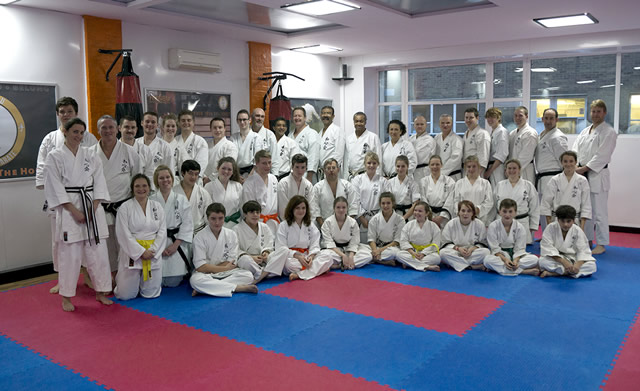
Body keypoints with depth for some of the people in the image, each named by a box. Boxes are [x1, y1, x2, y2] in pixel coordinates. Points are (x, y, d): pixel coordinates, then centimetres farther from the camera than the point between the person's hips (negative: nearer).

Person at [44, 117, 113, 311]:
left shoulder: (90, 154, 9)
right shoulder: (54, 156, 0)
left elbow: (99, 181, 5)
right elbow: (55, 187, -5)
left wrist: (93, 209, -6)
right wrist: (74, 211, -12)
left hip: (92, 206, 3)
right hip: (69, 209, -3)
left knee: (98, 251, 5)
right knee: (69, 254, -1)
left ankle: (100, 292, 18)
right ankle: (66, 297, 15)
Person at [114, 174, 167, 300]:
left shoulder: (157, 206, 5)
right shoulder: (125, 208, -5)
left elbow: (162, 231, 2)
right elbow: (124, 235, -10)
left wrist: (152, 251, -11)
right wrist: (141, 252, -15)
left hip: (153, 253, 3)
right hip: (132, 253, -2)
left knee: (151, 293, 3)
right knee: (126, 295, 0)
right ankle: (119, 279, 34)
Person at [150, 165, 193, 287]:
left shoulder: (181, 199, 3)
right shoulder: (150, 201, 0)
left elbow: (187, 224, -1)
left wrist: (175, 245, -9)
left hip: (177, 246, 0)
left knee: (173, 283, 0)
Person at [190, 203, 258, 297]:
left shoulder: (231, 235, -1)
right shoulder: (199, 237, -10)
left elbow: (231, 262, -3)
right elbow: (200, 267, -15)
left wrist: (211, 268, -14)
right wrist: (225, 268, -9)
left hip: (226, 273, 3)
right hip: (206, 275, -3)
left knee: (248, 276, -22)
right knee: (195, 280, -36)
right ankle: (238, 288, -30)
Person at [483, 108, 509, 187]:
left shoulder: (502, 132, -9)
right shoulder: (490, 132, 17)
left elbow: (501, 155, -16)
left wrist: (490, 171, -16)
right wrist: (486, 170, 9)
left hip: (497, 168, -8)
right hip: (489, 168, 8)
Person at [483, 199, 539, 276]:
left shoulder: (520, 227, -4)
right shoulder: (493, 226, -9)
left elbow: (519, 249, -7)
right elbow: (495, 248, -11)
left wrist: (515, 260, -26)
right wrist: (505, 259, -26)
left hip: (515, 255, 2)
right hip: (499, 255, -2)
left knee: (534, 259, -24)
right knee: (488, 260, -36)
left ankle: (498, 268, -30)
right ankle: (523, 271, -33)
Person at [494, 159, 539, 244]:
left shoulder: (528, 185, 4)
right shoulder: (500, 185, 9)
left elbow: (534, 208, 5)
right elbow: (494, 206, 12)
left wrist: (533, 226, 1)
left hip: (522, 223, -1)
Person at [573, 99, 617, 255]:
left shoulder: (608, 132, -5)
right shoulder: (585, 131, 17)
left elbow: (602, 155, -14)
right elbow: (575, 149, 9)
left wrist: (585, 168, -17)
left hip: (598, 176, -7)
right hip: (582, 175, 7)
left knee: (599, 211, -4)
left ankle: (601, 244, 5)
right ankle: (587, 240, 25)